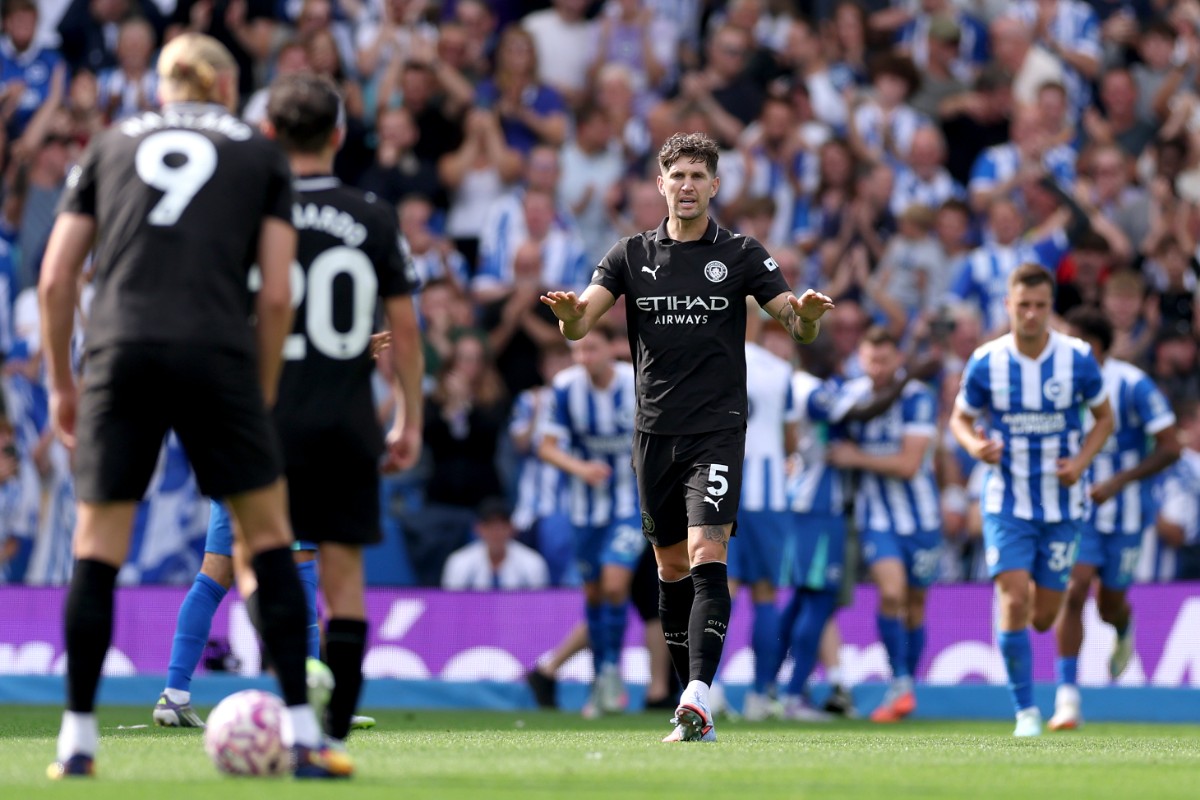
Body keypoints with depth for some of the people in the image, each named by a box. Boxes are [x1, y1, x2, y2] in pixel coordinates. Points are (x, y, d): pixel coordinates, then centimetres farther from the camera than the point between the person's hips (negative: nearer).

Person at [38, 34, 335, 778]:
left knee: (97, 548, 8)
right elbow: (275, 294, 5)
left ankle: (78, 738, 7)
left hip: (121, 354, 1)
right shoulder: (261, 154, 15)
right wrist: (263, 395, 14)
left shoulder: (111, 145, 19)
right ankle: (303, 736, 5)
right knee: (269, 536, 9)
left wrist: (61, 382, 20)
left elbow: (56, 278, 12)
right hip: (218, 356, -1)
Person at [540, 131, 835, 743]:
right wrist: (569, 314, -26)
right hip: (654, 432, 3)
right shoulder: (632, 255, 7)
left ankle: (697, 694, -27)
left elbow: (798, 327, -2)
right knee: (671, 566, 8)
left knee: (706, 555, -17)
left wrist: (807, 315, -26)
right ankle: (696, 709, 16)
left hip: (717, 428, -3)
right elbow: (580, 321, -2)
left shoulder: (741, 254, 1)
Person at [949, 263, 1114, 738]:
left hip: (1061, 503, 1)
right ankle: (1025, 710, -2)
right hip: (1007, 500, -1)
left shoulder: (1078, 359, -8)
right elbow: (960, 418, 6)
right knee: (1013, 601, -15)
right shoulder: (985, 363, -8)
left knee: (1043, 618, 4)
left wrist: (1081, 461, -11)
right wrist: (974, 445, -17)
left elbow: (1104, 418, 6)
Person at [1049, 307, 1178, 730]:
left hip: (1125, 513, -2)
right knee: (1073, 592, -15)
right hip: (1078, 509, 2)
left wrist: (1116, 483, -22)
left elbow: (1170, 448, -15)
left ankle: (1124, 633, 48)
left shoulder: (1133, 386, -16)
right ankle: (1067, 698, -14)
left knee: (1110, 604, 8)